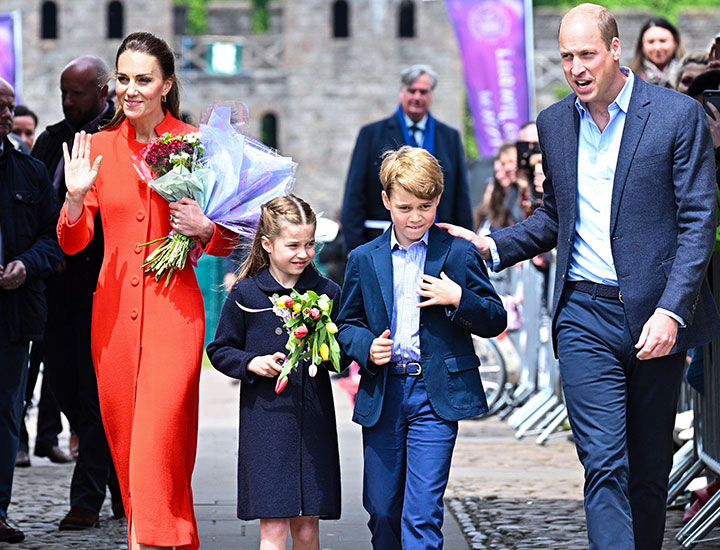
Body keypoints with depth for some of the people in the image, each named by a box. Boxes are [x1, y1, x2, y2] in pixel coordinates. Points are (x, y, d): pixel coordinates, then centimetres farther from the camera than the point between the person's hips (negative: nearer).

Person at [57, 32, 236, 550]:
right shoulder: (98, 147, 7)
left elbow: (228, 242, 8)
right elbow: (72, 242, 6)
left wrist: (203, 228, -14)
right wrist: (76, 197, -13)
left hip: (173, 310, -4)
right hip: (114, 312, 4)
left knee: (159, 439, -14)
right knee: (124, 440, 8)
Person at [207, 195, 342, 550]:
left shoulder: (327, 293, 5)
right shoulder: (245, 294, -1)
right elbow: (220, 351, 8)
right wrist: (252, 363, -10)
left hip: (313, 421, 2)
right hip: (265, 423, -2)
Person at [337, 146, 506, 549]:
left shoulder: (459, 254, 2)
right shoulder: (364, 260, 9)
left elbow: (496, 320, 3)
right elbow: (347, 324, 15)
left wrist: (459, 300, -15)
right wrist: (366, 348, -7)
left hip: (435, 394, -3)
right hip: (382, 394, 3)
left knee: (422, 511, -11)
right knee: (381, 510, 10)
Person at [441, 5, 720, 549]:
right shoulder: (555, 123, 10)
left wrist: (671, 311, -15)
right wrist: (492, 246, 4)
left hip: (655, 315, -2)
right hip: (584, 316, 2)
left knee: (650, 469, 8)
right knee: (605, 465, -9)